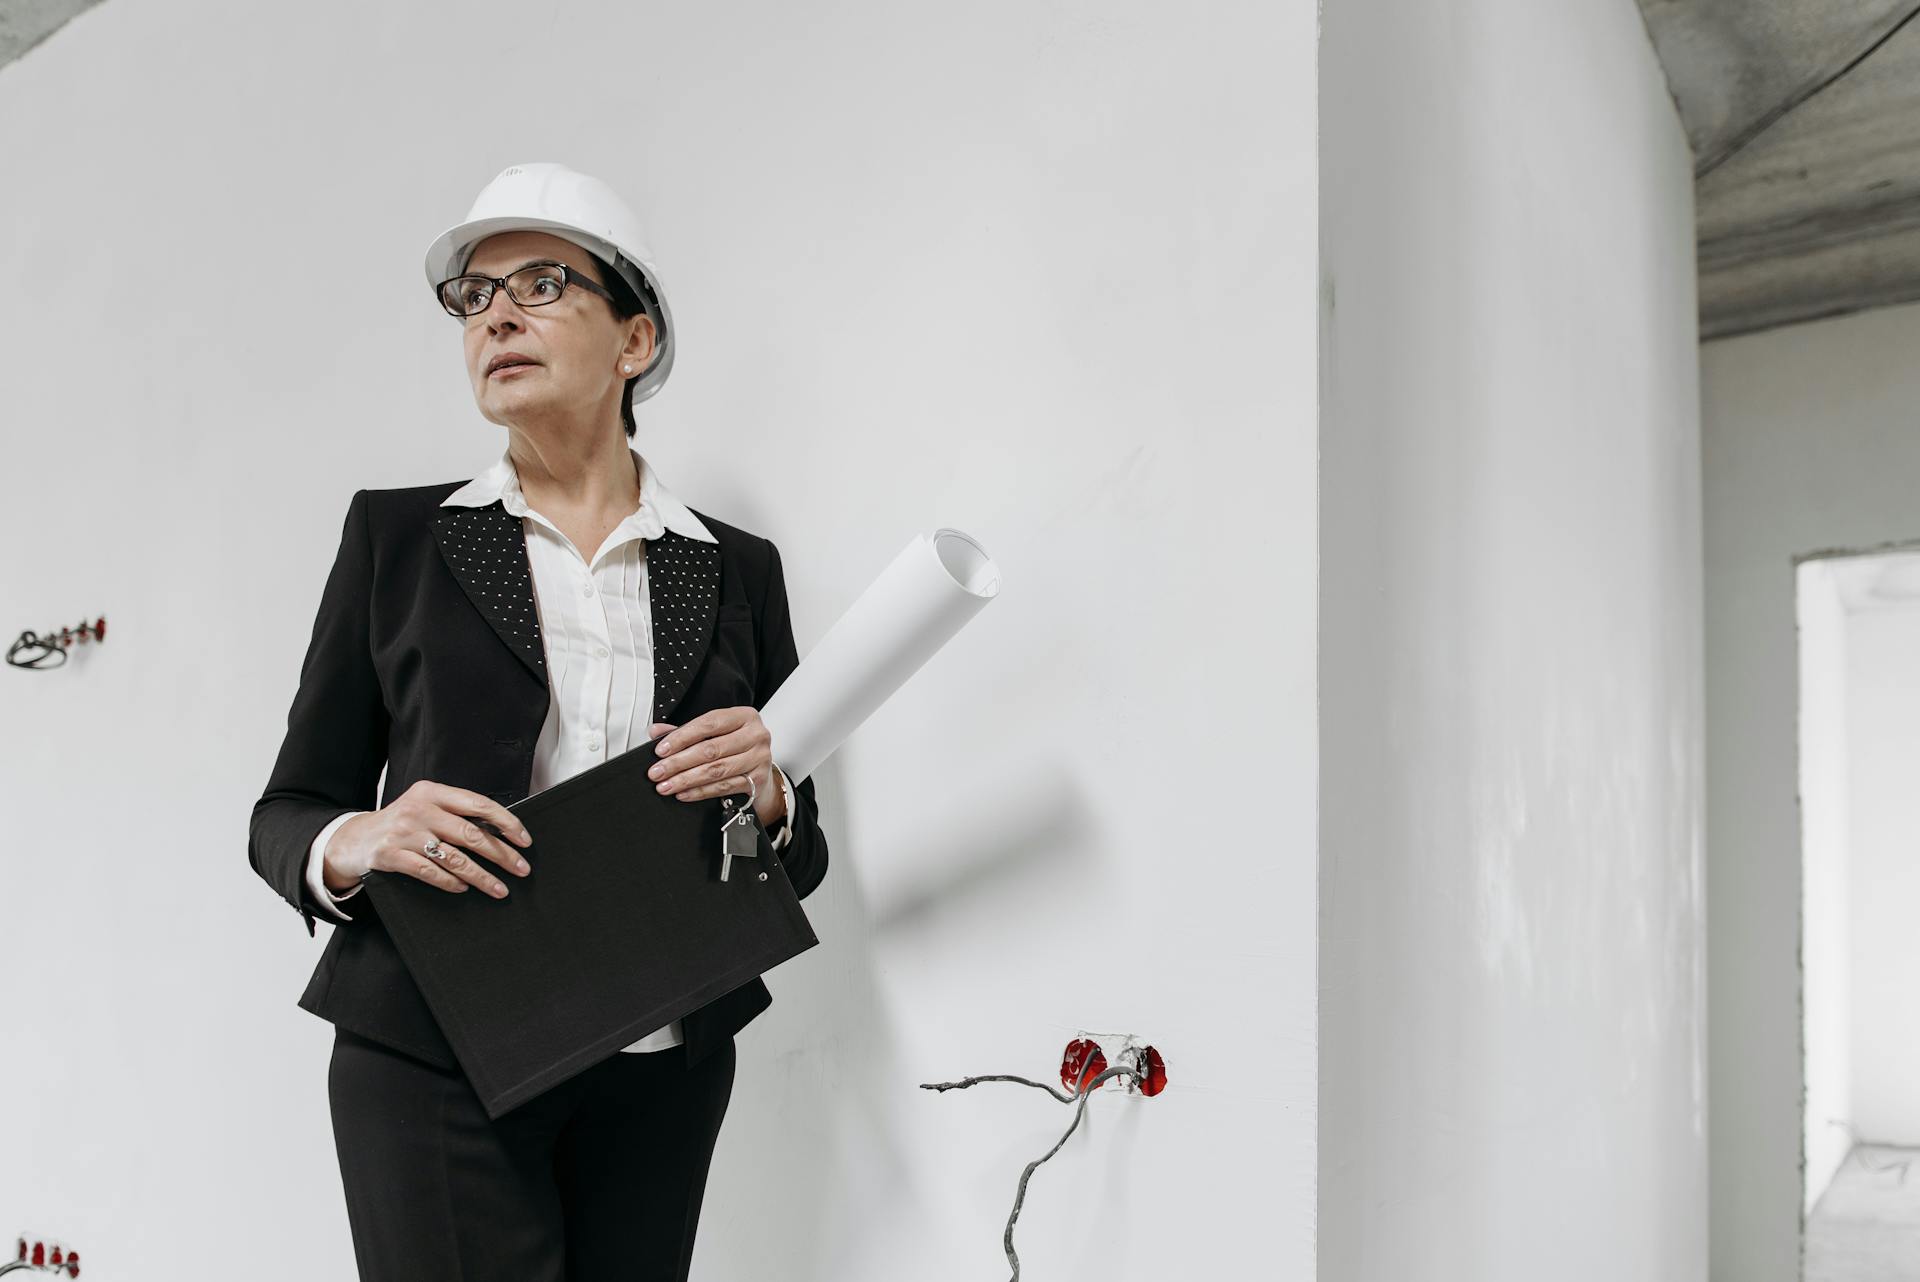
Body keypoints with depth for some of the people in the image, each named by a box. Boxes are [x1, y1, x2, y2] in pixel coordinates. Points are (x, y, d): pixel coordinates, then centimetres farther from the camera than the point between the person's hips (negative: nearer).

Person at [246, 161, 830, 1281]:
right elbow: (285, 816, 6)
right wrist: (357, 843, -16)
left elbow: (800, 867, 10)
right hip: (438, 1064, -1)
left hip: (662, 1076, 2)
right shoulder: (397, 534, 4)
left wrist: (765, 796, -11)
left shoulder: (739, 569, 7)